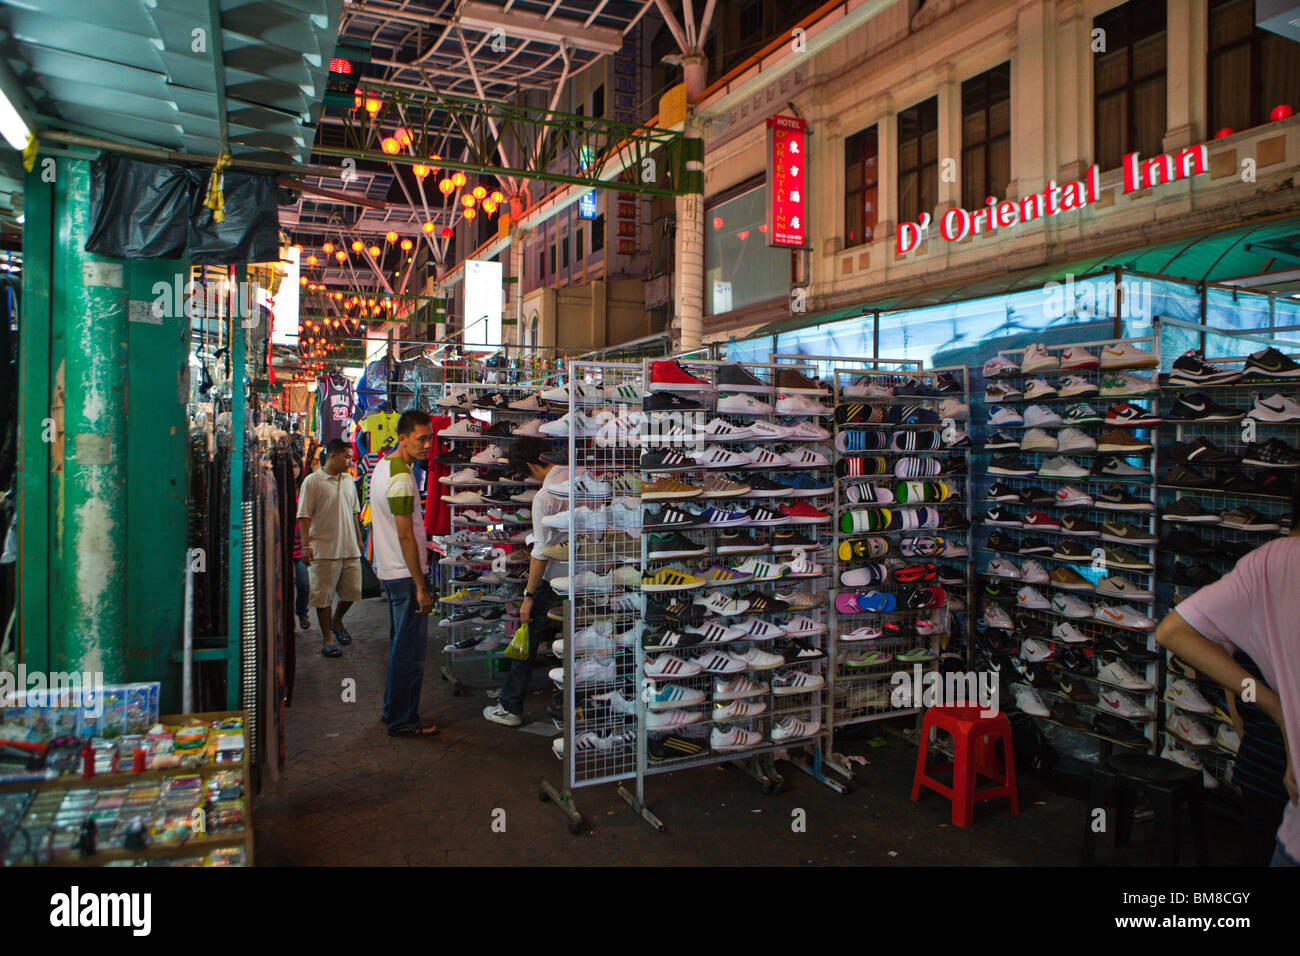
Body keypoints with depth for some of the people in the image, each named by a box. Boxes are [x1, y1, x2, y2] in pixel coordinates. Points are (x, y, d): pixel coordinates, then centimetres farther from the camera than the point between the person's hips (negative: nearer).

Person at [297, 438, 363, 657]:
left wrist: (358, 539, 20)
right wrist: (306, 545, -13)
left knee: (352, 591, 9)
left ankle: (336, 621, 34)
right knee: (323, 595, 0)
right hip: (324, 550, -6)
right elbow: (304, 516, -7)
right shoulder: (312, 481, -5)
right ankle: (327, 637, 13)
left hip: (350, 549, 6)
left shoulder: (348, 480, 13)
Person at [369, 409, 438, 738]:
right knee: (410, 649, -1)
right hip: (405, 574, -10)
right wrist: (421, 588, -18)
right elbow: (406, 537, -21)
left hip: (390, 571, 10)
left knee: (400, 646, 19)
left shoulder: (383, 466, 13)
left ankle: (394, 712, 30)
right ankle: (403, 721, 8)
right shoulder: (402, 478, -19)